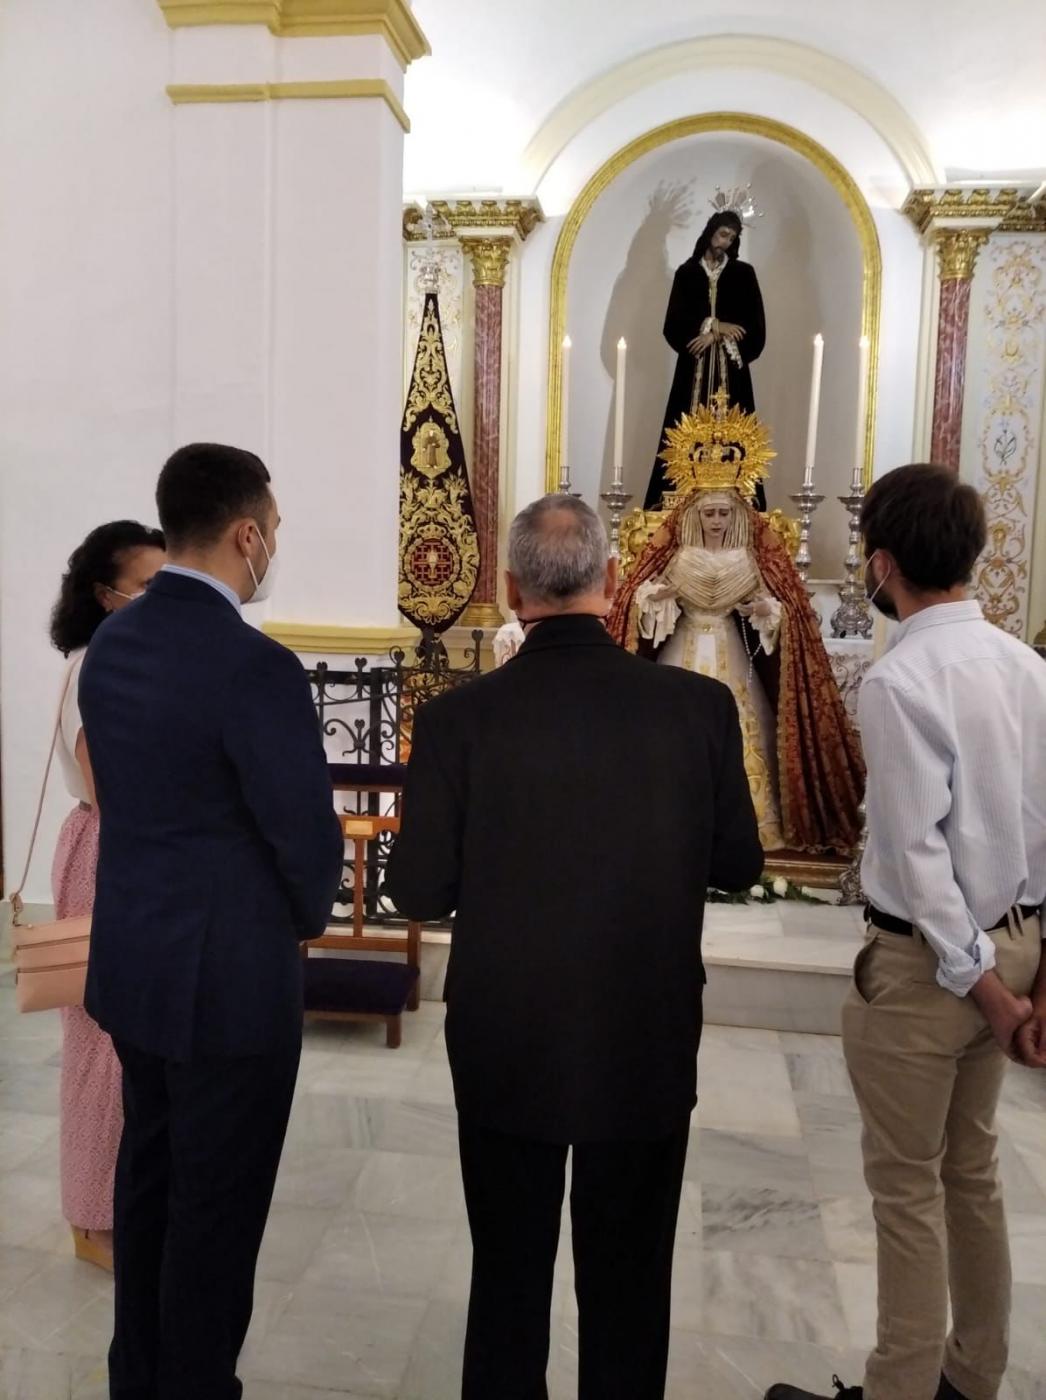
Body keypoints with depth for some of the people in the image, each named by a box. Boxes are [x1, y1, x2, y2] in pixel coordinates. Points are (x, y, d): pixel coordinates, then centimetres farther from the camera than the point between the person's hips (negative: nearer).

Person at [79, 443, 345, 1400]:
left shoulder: (112, 642, 1)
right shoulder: (255, 665, -24)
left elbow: (129, 794, 8)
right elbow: (307, 830, -20)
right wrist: (308, 917, 2)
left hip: (131, 958, 8)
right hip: (227, 973, -8)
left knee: (147, 1172, 23)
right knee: (216, 1201, 10)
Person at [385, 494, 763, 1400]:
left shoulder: (459, 717, -15)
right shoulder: (700, 706, -12)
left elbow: (419, 892, -10)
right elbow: (739, 866, -2)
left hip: (506, 1044, 0)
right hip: (649, 1045, 1)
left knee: (508, 1274, 21)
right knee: (629, 1281, 20)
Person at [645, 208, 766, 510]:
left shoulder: (744, 274, 8)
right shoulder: (687, 272, 8)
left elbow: (754, 325, 1)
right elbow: (674, 322, -1)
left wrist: (715, 333, -10)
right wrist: (714, 325, -10)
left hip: (730, 369, 0)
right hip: (694, 367, 0)